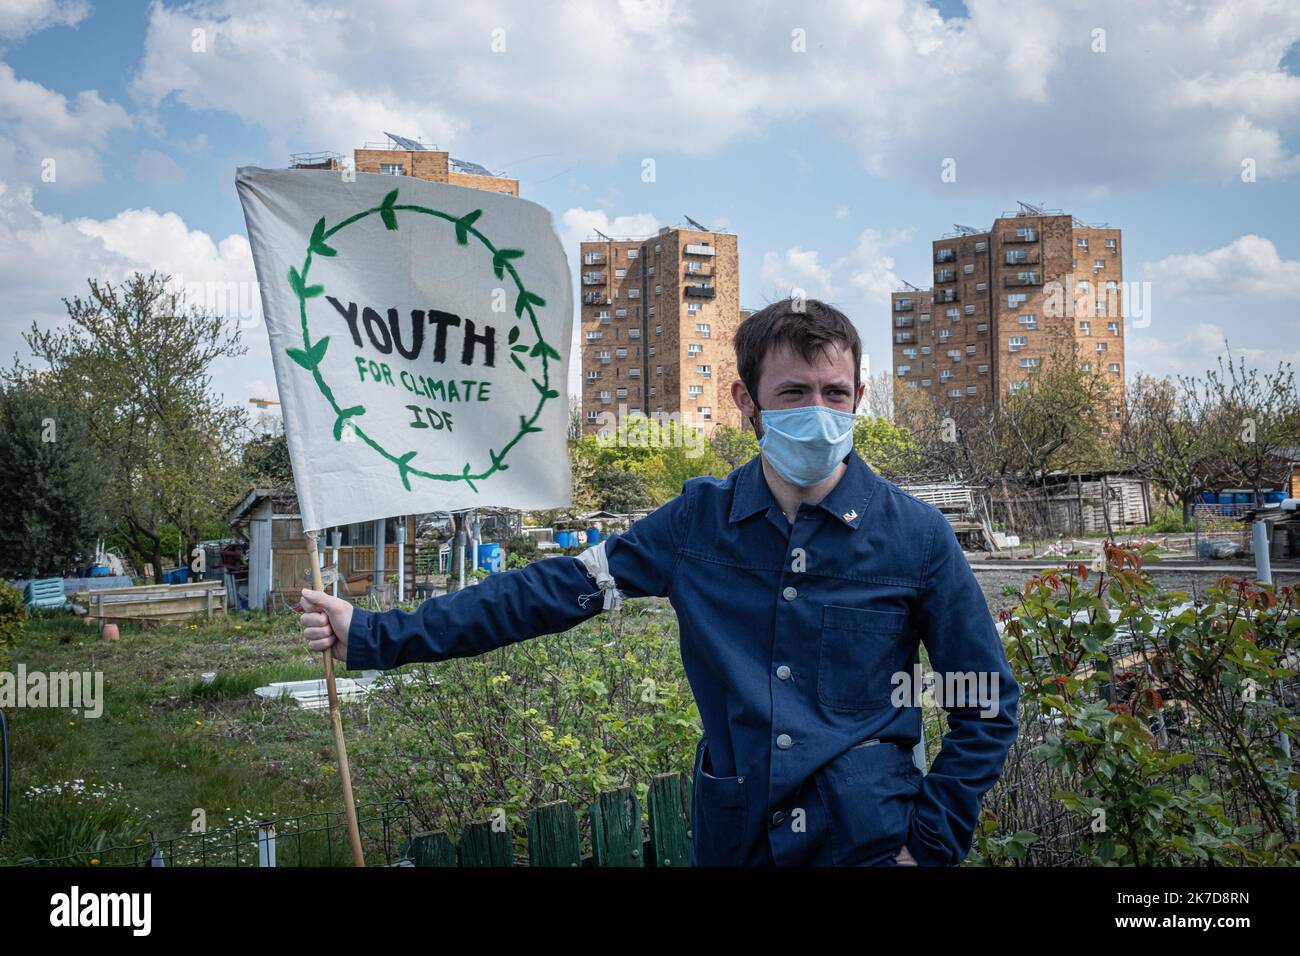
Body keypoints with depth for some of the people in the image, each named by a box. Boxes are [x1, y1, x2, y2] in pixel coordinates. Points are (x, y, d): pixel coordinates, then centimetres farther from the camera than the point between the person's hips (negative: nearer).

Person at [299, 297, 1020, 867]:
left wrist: (932, 844, -6)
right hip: (731, 840, 3)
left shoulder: (914, 535, -7)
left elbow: (987, 705, -1)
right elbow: (551, 591, -4)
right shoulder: (699, 521, -2)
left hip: (870, 844, -2)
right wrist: (374, 635, -7)